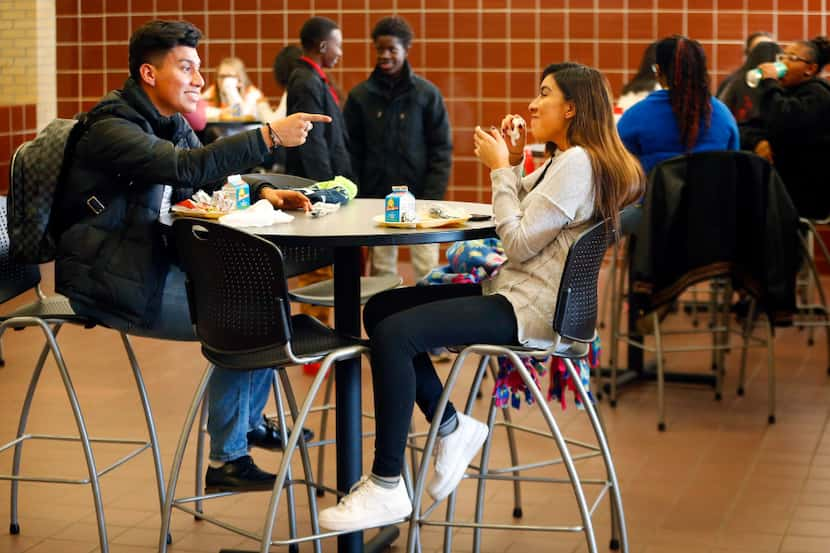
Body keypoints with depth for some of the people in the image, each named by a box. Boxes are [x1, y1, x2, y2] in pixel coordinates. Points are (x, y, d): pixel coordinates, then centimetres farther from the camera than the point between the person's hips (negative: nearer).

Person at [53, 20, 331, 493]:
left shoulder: (172, 124, 11)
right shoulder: (112, 128, -18)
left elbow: (213, 179, 17)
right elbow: (185, 168, -34)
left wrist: (263, 192, -4)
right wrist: (269, 136, -37)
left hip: (154, 266, 9)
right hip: (110, 283, -9)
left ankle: (248, 421, 21)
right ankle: (227, 459, -6)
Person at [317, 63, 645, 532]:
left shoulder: (577, 163, -15)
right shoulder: (565, 161, 18)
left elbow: (519, 243, -18)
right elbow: (522, 220, 20)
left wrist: (501, 169, -10)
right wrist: (512, 163, 8)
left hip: (530, 309, -11)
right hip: (511, 289, 11)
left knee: (394, 334, -23)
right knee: (380, 310, 7)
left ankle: (387, 487, -17)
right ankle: (453, 428, 8)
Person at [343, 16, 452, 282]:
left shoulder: (427, 93, -1)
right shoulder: (360, 96, 3)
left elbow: (441, 150, -1)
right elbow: (352, 152, 6)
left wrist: (432, 197, -9)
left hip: (418, 198, -2)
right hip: (376, 198, 2)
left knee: (427, 271, -3)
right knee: (381, 271, 6)